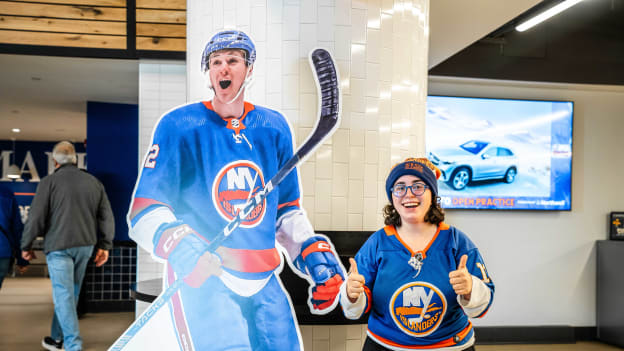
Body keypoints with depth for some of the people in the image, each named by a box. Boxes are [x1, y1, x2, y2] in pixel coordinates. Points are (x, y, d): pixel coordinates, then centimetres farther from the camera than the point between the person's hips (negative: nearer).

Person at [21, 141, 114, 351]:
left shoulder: (49, 182, -5)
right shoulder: (93, 182, 9)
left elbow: (36, 217, -7)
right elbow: (107, 217, 8)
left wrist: (26, 245, 5)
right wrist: (105, 245, 11)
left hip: (59, 246, -5)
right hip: (85, 246, 5)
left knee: (64, 295, -4)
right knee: (70, 293, 17)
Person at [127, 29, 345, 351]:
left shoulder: (274, 128, 8)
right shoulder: (179, 125, -5)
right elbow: (144, 211, -7)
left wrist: (312, 252, 5)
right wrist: (175, 245, -25)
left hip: (264, 281, 5)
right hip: (199, 278, -4)